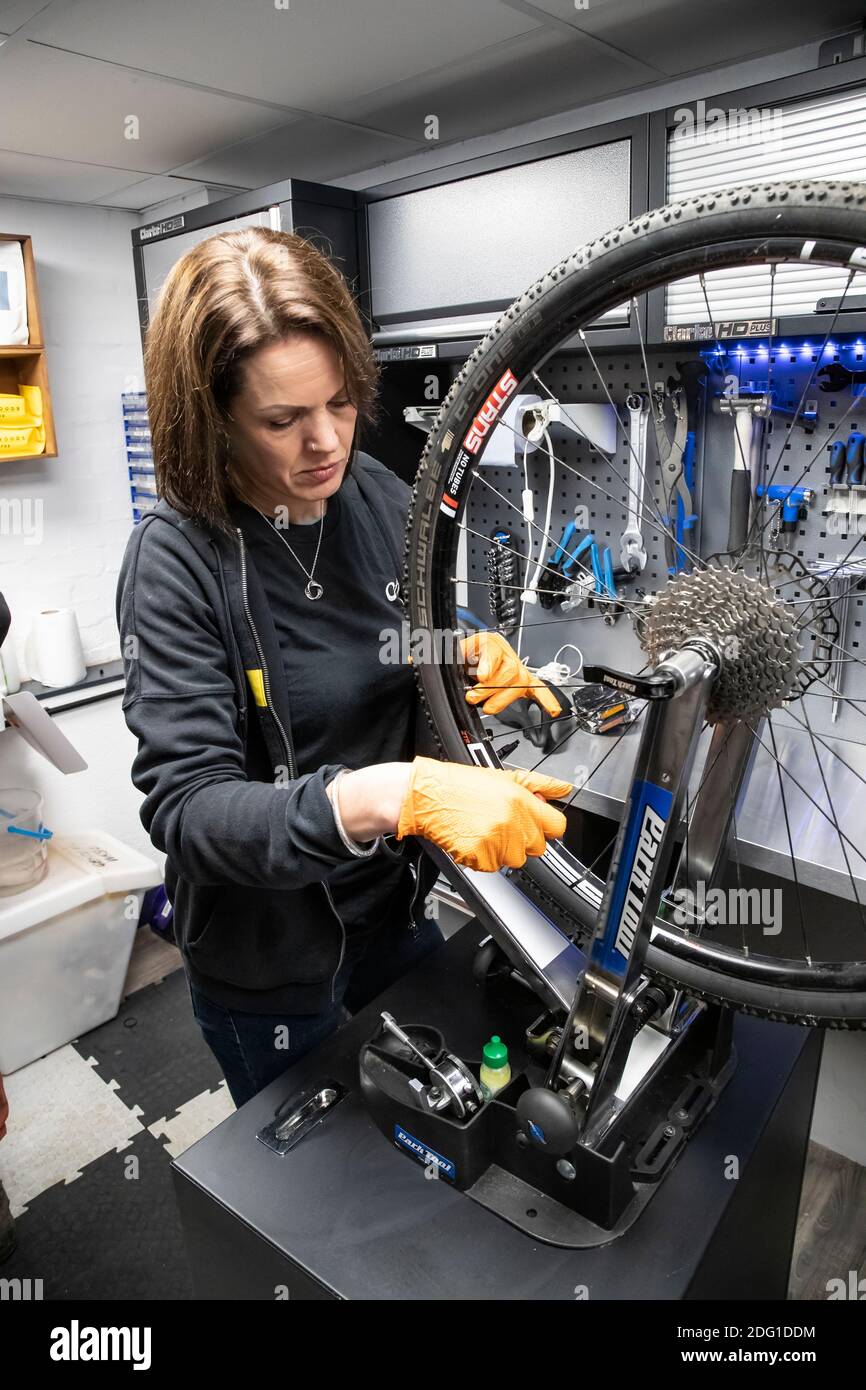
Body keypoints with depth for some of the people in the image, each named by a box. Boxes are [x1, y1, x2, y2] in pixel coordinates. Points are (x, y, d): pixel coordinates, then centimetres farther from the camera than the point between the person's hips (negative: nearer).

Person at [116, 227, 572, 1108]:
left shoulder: (381, 500, -9)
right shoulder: (175, 561, -23)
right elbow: (184, 804, -30)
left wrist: (474, 662, -19)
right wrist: (389, 795, -46)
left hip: (397, 908, 5)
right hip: (266, 965, -4)